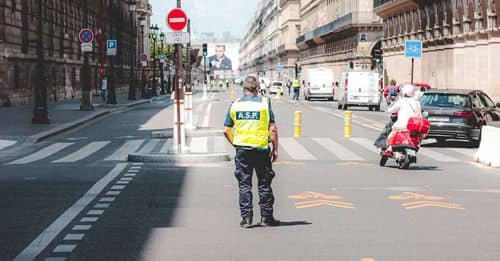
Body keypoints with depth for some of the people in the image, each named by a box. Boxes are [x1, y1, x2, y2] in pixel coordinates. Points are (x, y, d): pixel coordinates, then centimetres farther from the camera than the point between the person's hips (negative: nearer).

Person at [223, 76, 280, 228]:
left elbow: (226, 131, 4)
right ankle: (266, 217, 12)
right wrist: (275, 148, 2)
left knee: (244, 184, 8)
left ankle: (246, 218, 6)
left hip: (242, 149, 2)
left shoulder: (235, 105, 4)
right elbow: (273, 129, -6)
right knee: (264, 184, 8)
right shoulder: (264, 102, -4)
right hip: (261, 149, -2)